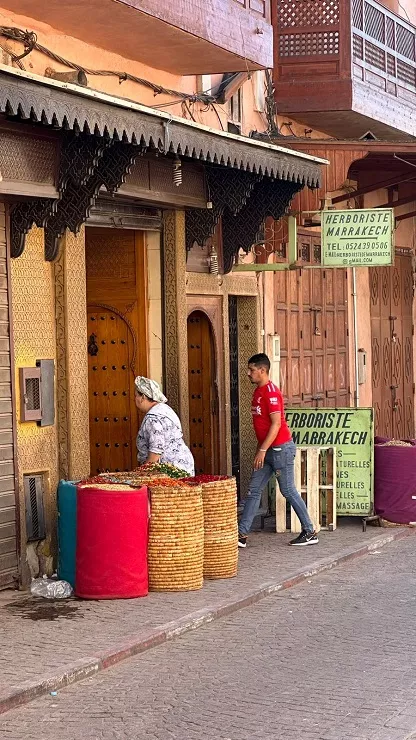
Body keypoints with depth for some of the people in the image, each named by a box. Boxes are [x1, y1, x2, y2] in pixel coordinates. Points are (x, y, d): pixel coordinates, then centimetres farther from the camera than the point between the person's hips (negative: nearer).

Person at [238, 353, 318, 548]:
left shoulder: (270, 392, -17)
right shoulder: (258, 391, 13)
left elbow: (276, 424, -22)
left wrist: (263, 450, -24)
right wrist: (261, 449, 20)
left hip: (281, 448, -10)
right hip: (267, 450, 10)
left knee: (288, 491, -2)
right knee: (254, 490, 6)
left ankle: (310, 532, 9)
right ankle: (241, 534, 6)